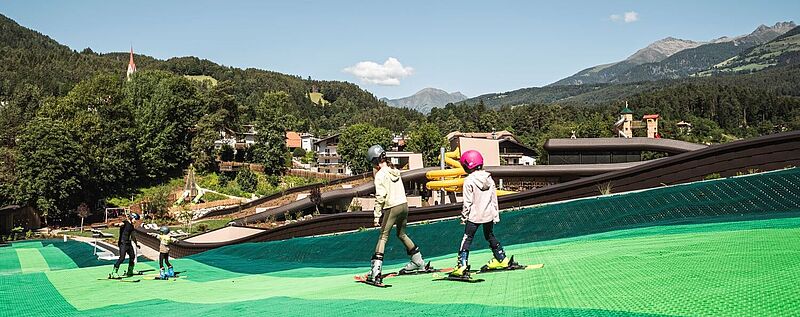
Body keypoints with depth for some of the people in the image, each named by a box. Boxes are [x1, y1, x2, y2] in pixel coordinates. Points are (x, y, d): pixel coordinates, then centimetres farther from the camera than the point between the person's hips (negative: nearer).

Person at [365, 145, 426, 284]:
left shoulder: (380, 175, -11)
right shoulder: (395, 170, 12)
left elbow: (380, 196, -16)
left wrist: (377, 215, -12)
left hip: (392, 208, -7)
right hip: (404, 204, 7)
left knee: (383, 237, -5)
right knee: (402, 234, 23)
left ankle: (376, 271, -11)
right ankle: (418, 261, 33)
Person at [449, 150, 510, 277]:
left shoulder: (469, 181, -14)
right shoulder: (489, 178, 3)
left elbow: (467, 202, -13)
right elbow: (494, 198, 9)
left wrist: (464, 216, -2)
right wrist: (496, 214, 17)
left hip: (474, 216, -5)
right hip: (489, 214, 5)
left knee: (466, 240, 0)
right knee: (490, 236, 23)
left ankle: (462, 265, -7)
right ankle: (502, 259, 30)